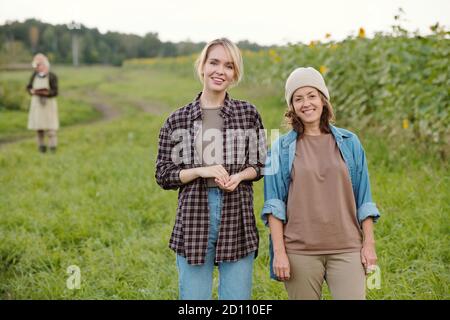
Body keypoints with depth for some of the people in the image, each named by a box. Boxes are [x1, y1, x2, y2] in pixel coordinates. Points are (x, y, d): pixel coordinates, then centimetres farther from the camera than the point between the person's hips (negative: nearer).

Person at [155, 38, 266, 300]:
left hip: (238, 219, 1)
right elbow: (163, 175, 3)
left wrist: (239, 176, -10)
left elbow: (262, 163, 11)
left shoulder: (248, 114, 5)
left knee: (237, 296, 7)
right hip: (193, 220, 0)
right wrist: (201, 171, -13)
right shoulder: (177, 120, 3)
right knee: (194, 297, 6)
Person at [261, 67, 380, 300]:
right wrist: (279, 251, -6)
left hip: (346, 249, 1)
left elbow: (363, 199, 9)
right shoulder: (282, 148, 5)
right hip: (300, 251, 0)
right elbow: (274, 204, 1)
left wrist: (369, 243, 3)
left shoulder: (349, 143, 8)